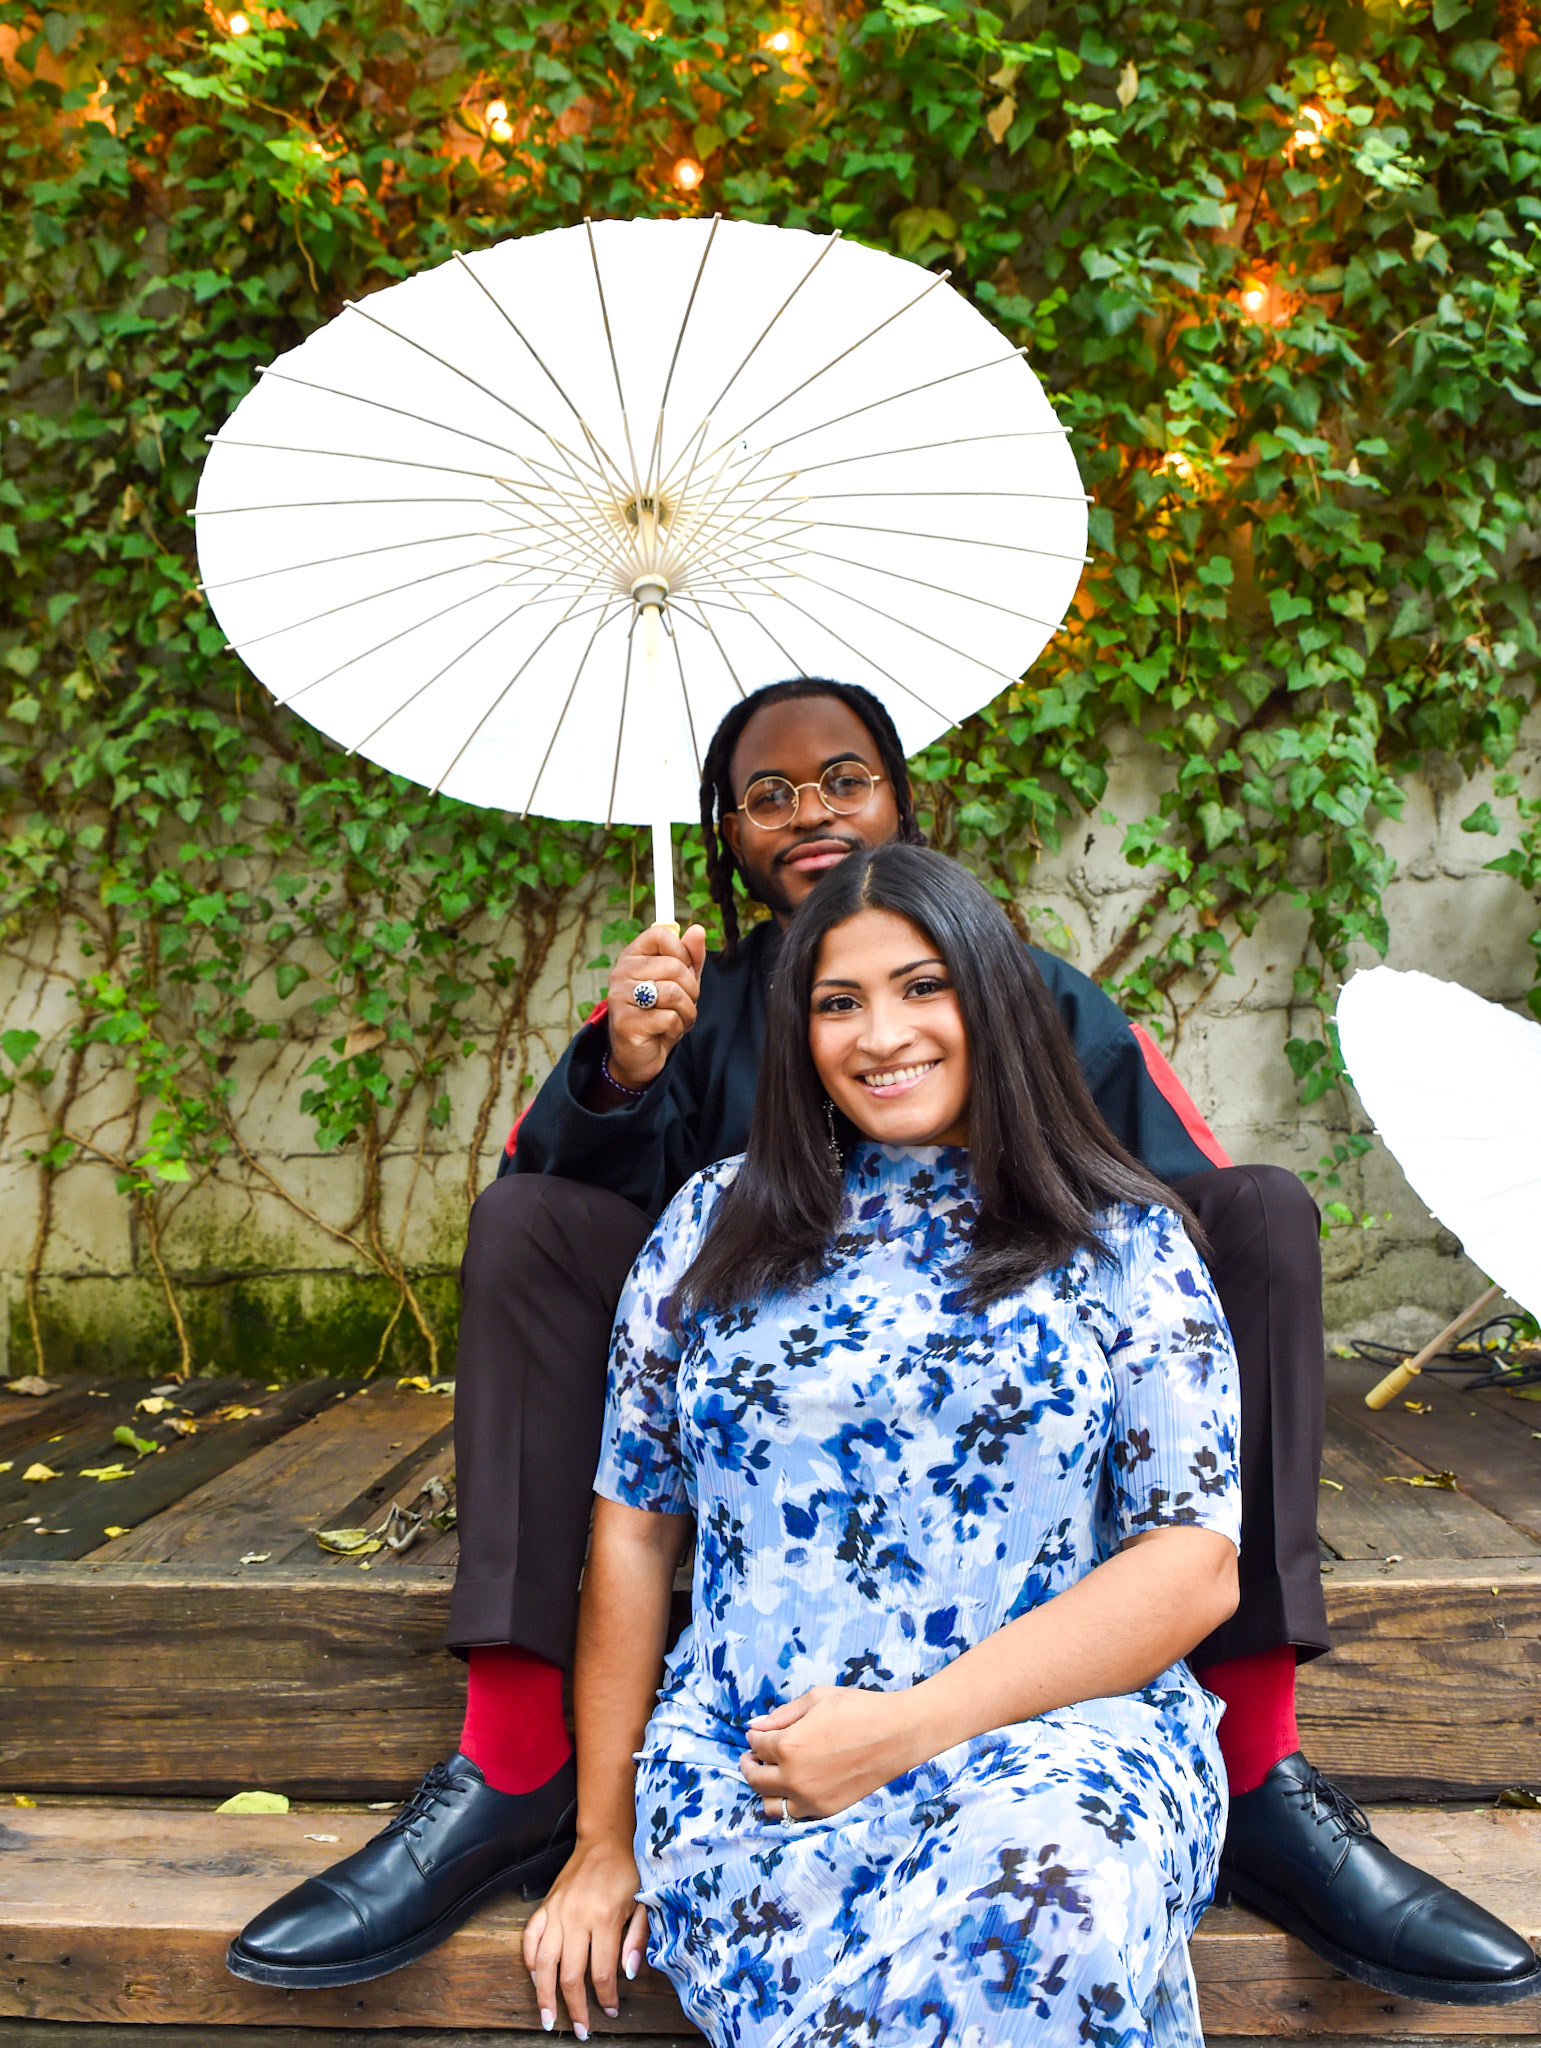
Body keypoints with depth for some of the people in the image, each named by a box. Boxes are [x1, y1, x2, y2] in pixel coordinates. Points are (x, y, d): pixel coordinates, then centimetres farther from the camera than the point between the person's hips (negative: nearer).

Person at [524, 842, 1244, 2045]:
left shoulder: (1125, 1241, 4)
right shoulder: (716, 1226, 10)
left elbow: (1194, 1564, -3)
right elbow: (633, 1532, 11)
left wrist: (910, 1724, -13)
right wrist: (604, 1838, 10)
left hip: (1050, 1730, 0)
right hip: (746, 1762, 1)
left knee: (1054, 1896, -35)